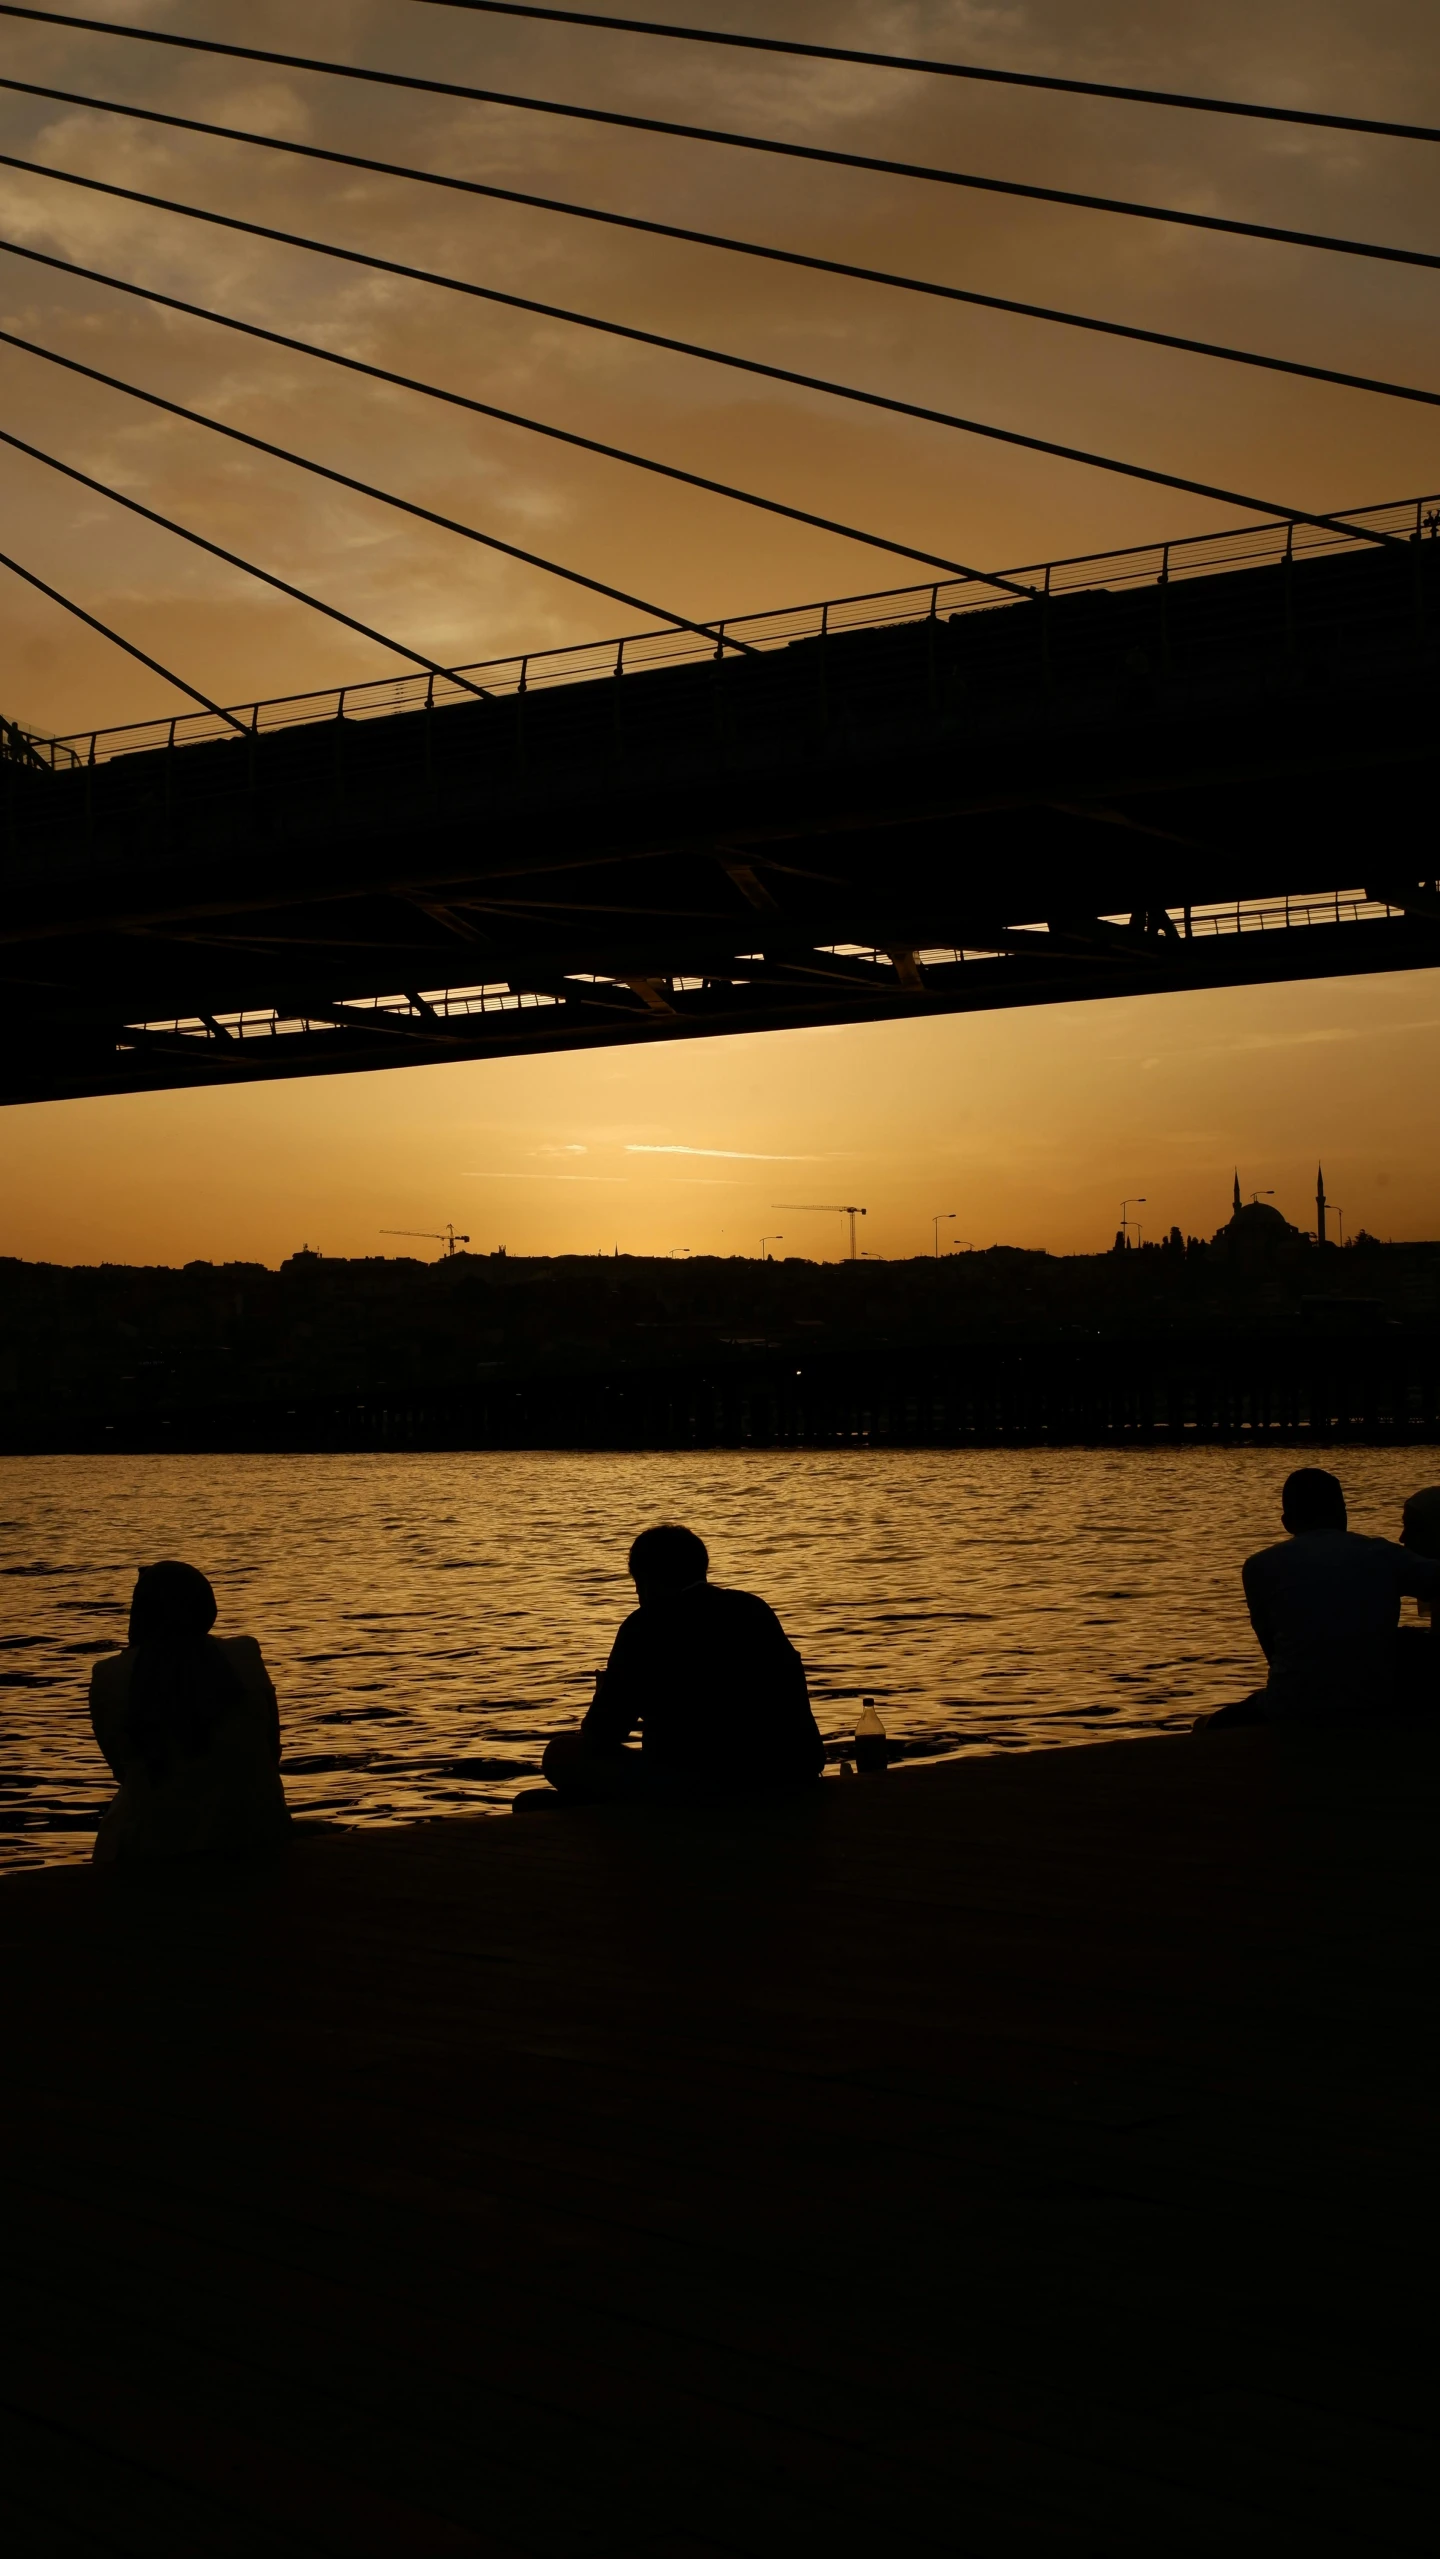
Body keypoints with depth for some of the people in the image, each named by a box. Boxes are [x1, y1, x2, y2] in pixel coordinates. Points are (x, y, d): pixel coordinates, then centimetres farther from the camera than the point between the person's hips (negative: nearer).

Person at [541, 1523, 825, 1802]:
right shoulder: (755, 1609, 14)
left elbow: (601, 1737, -1)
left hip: (707, 1788, -7)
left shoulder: (648, 1624, -2)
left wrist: (607, 1693, 23)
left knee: (563, 1754, 6)